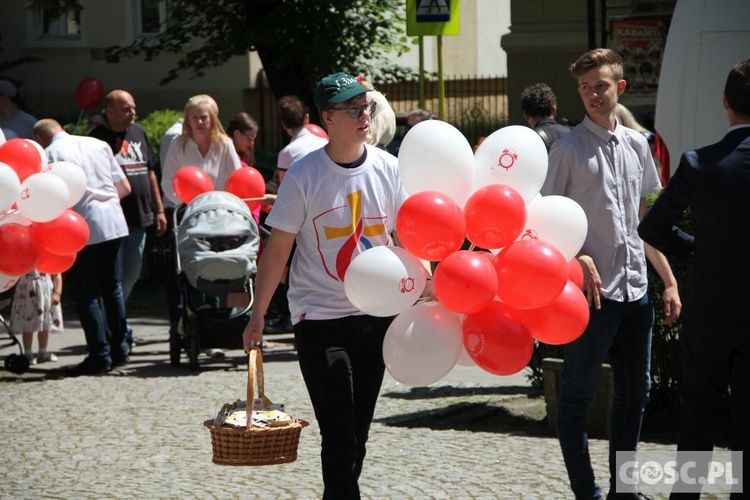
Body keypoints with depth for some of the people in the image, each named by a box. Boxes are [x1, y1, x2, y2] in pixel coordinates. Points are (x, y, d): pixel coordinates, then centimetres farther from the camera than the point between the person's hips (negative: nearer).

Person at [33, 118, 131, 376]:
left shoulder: (50, 154, -5)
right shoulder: (98, 144, 12)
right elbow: (124, 187, 13)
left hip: (83, 229, -6)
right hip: (113, 222, 6)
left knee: (85, 293, 1)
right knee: (112, 287, 17)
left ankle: (100, 355, -1)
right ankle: (119, 350, 22)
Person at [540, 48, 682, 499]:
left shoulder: (637, 145, 11)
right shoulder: (570, 148, -5)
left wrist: (669, 280, 14)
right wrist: (579, 259, -19)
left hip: (635, 290, 6)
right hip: (592, 291, -6)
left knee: (635, 393, 12)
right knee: (578, 395, -1)